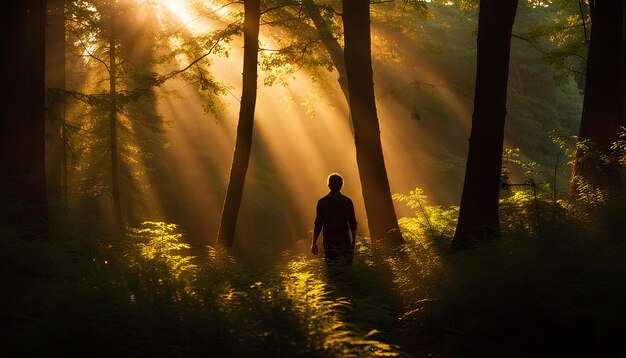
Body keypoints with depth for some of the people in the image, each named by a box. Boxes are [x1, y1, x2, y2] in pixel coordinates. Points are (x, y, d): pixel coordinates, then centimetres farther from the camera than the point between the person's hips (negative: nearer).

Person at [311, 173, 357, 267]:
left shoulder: (322, 202, -2)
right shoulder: (347, 201, 0)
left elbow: (318, 225, -3)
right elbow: (353, 224, -1)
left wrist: (314, 243, 4)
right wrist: (353, 241, 8)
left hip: (329, 240, 0)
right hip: (344, 239, 0)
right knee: (347, 266, 7)